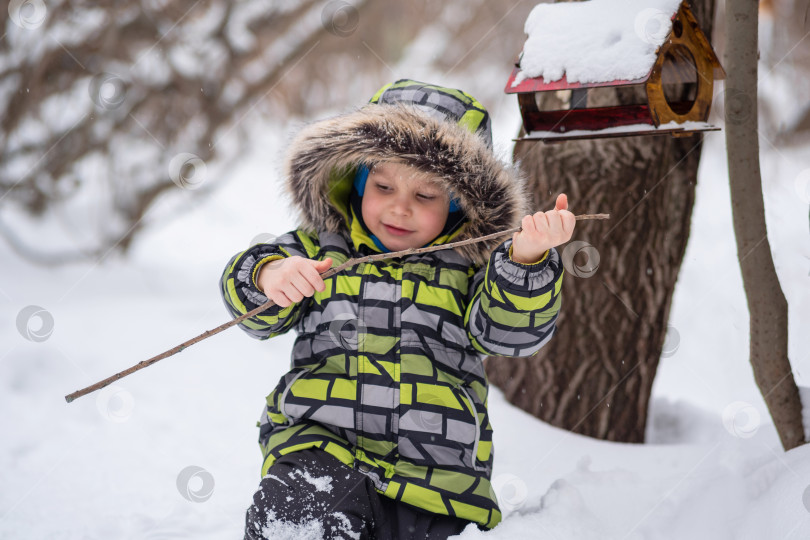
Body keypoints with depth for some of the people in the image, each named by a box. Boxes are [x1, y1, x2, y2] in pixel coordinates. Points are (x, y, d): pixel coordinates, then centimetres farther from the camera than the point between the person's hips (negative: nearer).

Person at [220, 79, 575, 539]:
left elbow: (512, 330, -3)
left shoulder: (470, 266, 11)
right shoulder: (320, 246, 14)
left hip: (433, 471, 1)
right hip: (319, 442, -1)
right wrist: (269, 275, -14)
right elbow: (259, 316, 10)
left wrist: (527, 258, -22)